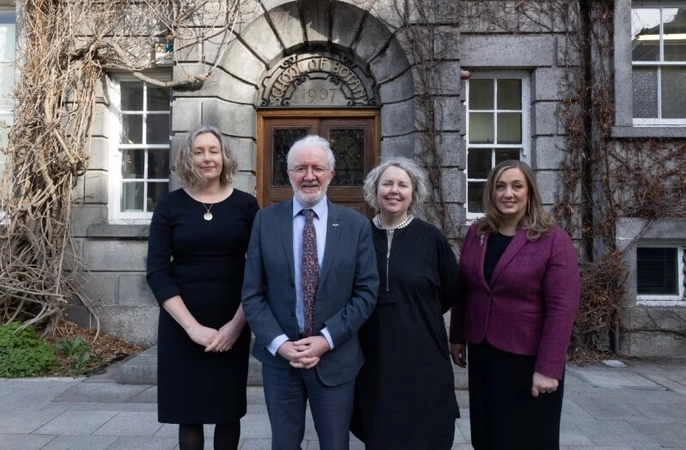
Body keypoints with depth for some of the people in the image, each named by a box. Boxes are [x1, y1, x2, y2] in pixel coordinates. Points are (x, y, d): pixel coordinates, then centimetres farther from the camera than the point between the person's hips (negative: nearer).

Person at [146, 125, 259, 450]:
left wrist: (237, 323, -11)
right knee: (189, 412, 9)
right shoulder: (169, 206, 0)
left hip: (233, 325, 0)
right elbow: (157, 272, -5)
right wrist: (192, 326, -13)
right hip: (182, 326, 0)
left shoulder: (246, 205, 0)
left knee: (229, 411, 11)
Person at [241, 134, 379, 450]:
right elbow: (252, 293, -2)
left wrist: (327, 339, -13)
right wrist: (279, 343, -13)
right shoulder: (265, 221, -1)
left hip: (335, 358, 0)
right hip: (279, 357, 1)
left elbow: (366, 292, -4)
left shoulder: (356, 225, -3)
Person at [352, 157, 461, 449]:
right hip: (373, 357, 2)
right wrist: (377, 316, 4)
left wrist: (419, 316, 7)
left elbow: (451, 291, 6)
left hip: (422, 355, -1)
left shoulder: (431, 238, -6)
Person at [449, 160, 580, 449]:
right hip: (482, 354, 4)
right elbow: (462, 291, 10)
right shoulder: (476, 234, 2)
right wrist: (457, 337, 11)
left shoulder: (554, 240, -12)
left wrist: (548, 368, -18)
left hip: (528, 360, -4)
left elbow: (562, 307, -16)